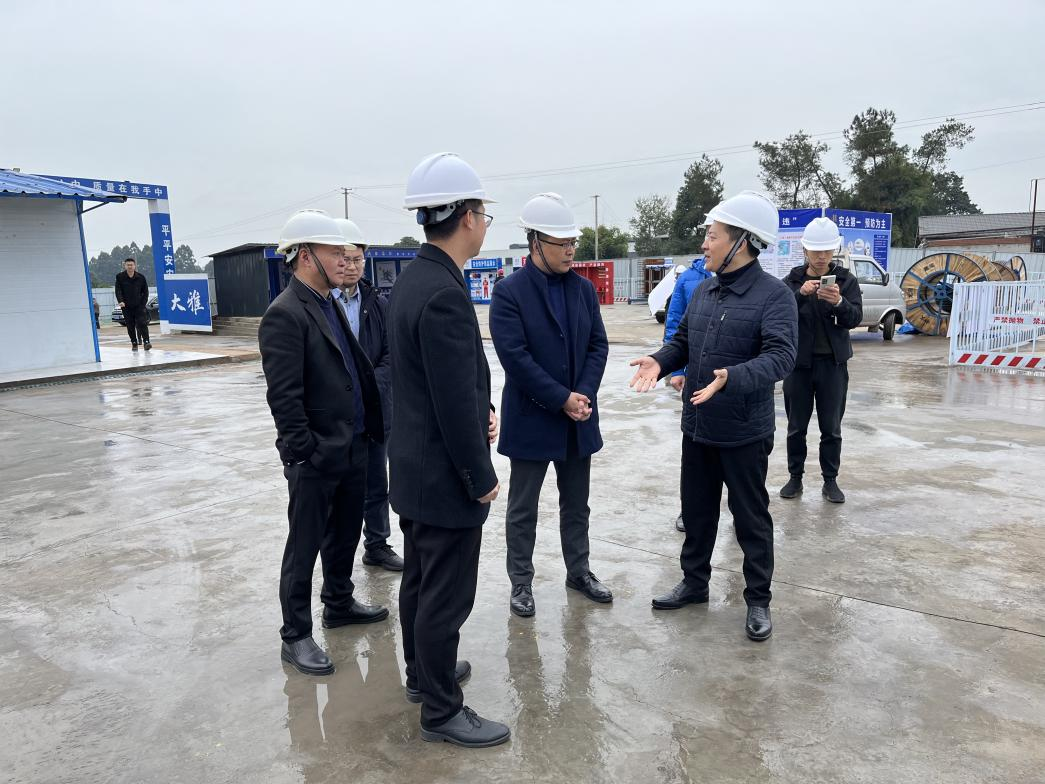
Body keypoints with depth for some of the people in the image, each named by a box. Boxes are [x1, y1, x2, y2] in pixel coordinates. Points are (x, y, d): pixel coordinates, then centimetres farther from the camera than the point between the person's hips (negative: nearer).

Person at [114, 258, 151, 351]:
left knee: (142, 324, -13)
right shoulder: (120, 277, 0)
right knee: (130, 327, 5)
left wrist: (143, 303, -1)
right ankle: (134, 344, 15)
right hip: (126, 307, 1)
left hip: (139, 306, -1)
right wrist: (120, 301, -20)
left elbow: (145, 291, 7)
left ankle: (146, 342, -16)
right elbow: (118, 290, -4)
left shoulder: (141, 277, 1)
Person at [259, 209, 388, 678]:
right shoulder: (285, 314, -16)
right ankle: (295, 636, 20)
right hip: (317, 458, -8)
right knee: (305, 546, 5)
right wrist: (303, 455, -19)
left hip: (352, 447, 8)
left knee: (346, 533, 21)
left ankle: (339, 603, 41)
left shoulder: (331, 305, 11)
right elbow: (284, 396, -20)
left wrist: (373, 427, 12)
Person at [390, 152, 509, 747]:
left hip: (415, 467, 10)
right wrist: (482, 477, -14)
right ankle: (442, 710, 23)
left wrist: (481, 408, 2)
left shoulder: (413, 280, 6)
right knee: (447, 596, 5)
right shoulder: (445, 293, -25)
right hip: (445, 476, -10)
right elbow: (455, 405, -25)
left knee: (420, 580, 23)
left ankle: (423, 671, 42)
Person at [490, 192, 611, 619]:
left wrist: (583, 395, -10)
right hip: (532, 418, -5)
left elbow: (598, 345, 4)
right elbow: (515, 357, -17)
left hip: (579, 418, 5)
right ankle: (521, 581, 24)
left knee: (576, 504, 18)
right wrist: (562, 399, -17)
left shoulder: (584, 288, 5)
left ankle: (579, 571, 34)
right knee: (523, 509, 9)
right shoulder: (509, 292, -11)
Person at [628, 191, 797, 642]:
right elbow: (683, 341, 13)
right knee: (696, 511, 19)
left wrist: (731, 378, -40)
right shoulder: (705, 291, 7)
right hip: (697, 427, 7)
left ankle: (758, 600, 26)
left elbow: (780, 357, -25)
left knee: (751, 519, 9)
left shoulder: (774, 295, -15)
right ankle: (694, 582, 37)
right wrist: (661, 361, -8)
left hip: (744, 433, -6)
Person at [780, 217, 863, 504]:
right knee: (796, 426, 8)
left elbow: (855, 318, -10)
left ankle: (830, 480, 17)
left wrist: (839, 302, -30)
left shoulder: (846, 280, 1)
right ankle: (795, 477, 20)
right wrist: (801, 294, -30)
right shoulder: (792, 280, 1)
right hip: (799, 362, 0)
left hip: (833, 363, 0)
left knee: (831, 427, 6)